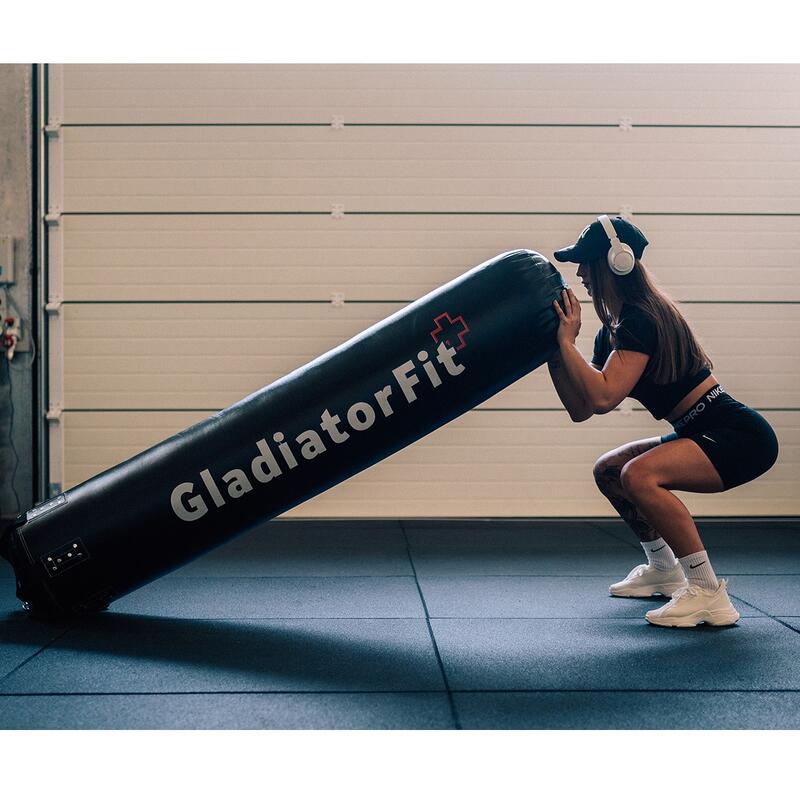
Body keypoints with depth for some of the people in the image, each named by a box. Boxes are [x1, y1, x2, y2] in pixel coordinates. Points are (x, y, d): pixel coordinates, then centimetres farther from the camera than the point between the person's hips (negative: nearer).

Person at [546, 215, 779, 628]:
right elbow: (581, 409, 8)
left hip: (742, 438, -10)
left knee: (639, 475, -29)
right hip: (705, 434, 10)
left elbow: (603, 397, -30)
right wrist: (553, 351, 2)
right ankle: (664, 571, 33)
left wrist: (567, 341, -21)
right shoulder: (614, 330, 11)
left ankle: (710, 596, -20)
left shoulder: (640, 320, -19)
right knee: (608, 471, 18)